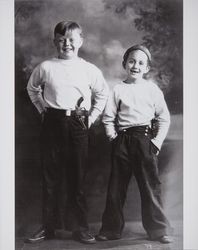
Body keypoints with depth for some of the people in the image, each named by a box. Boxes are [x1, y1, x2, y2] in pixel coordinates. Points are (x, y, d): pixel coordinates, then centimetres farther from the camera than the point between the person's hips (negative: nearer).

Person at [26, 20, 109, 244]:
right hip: (52, 123, 1)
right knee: (50, 178, 5)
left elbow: (103, 94, 16)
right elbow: (32, 89, 20)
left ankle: (80, 228, 16)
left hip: (78, 125, 0)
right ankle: (47, 228, 17)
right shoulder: (45, 67, 4)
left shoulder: (90, 70, 3)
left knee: (77, 179, 5)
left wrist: (91, 117, 8)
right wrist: (42, 110, 11)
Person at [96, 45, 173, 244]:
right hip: (122, 140, 1)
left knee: (150, 185, 0)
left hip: (145, 139, -1)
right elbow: (108, 117, 8)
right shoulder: (118, 89, 5)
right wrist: (112, 135, -3)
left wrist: (157, 141, -2)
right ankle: (111, 229, 21)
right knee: (116, 186, 8)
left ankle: (158, 229, 14)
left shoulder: (152, 89, 4)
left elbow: (164, 118, 5)